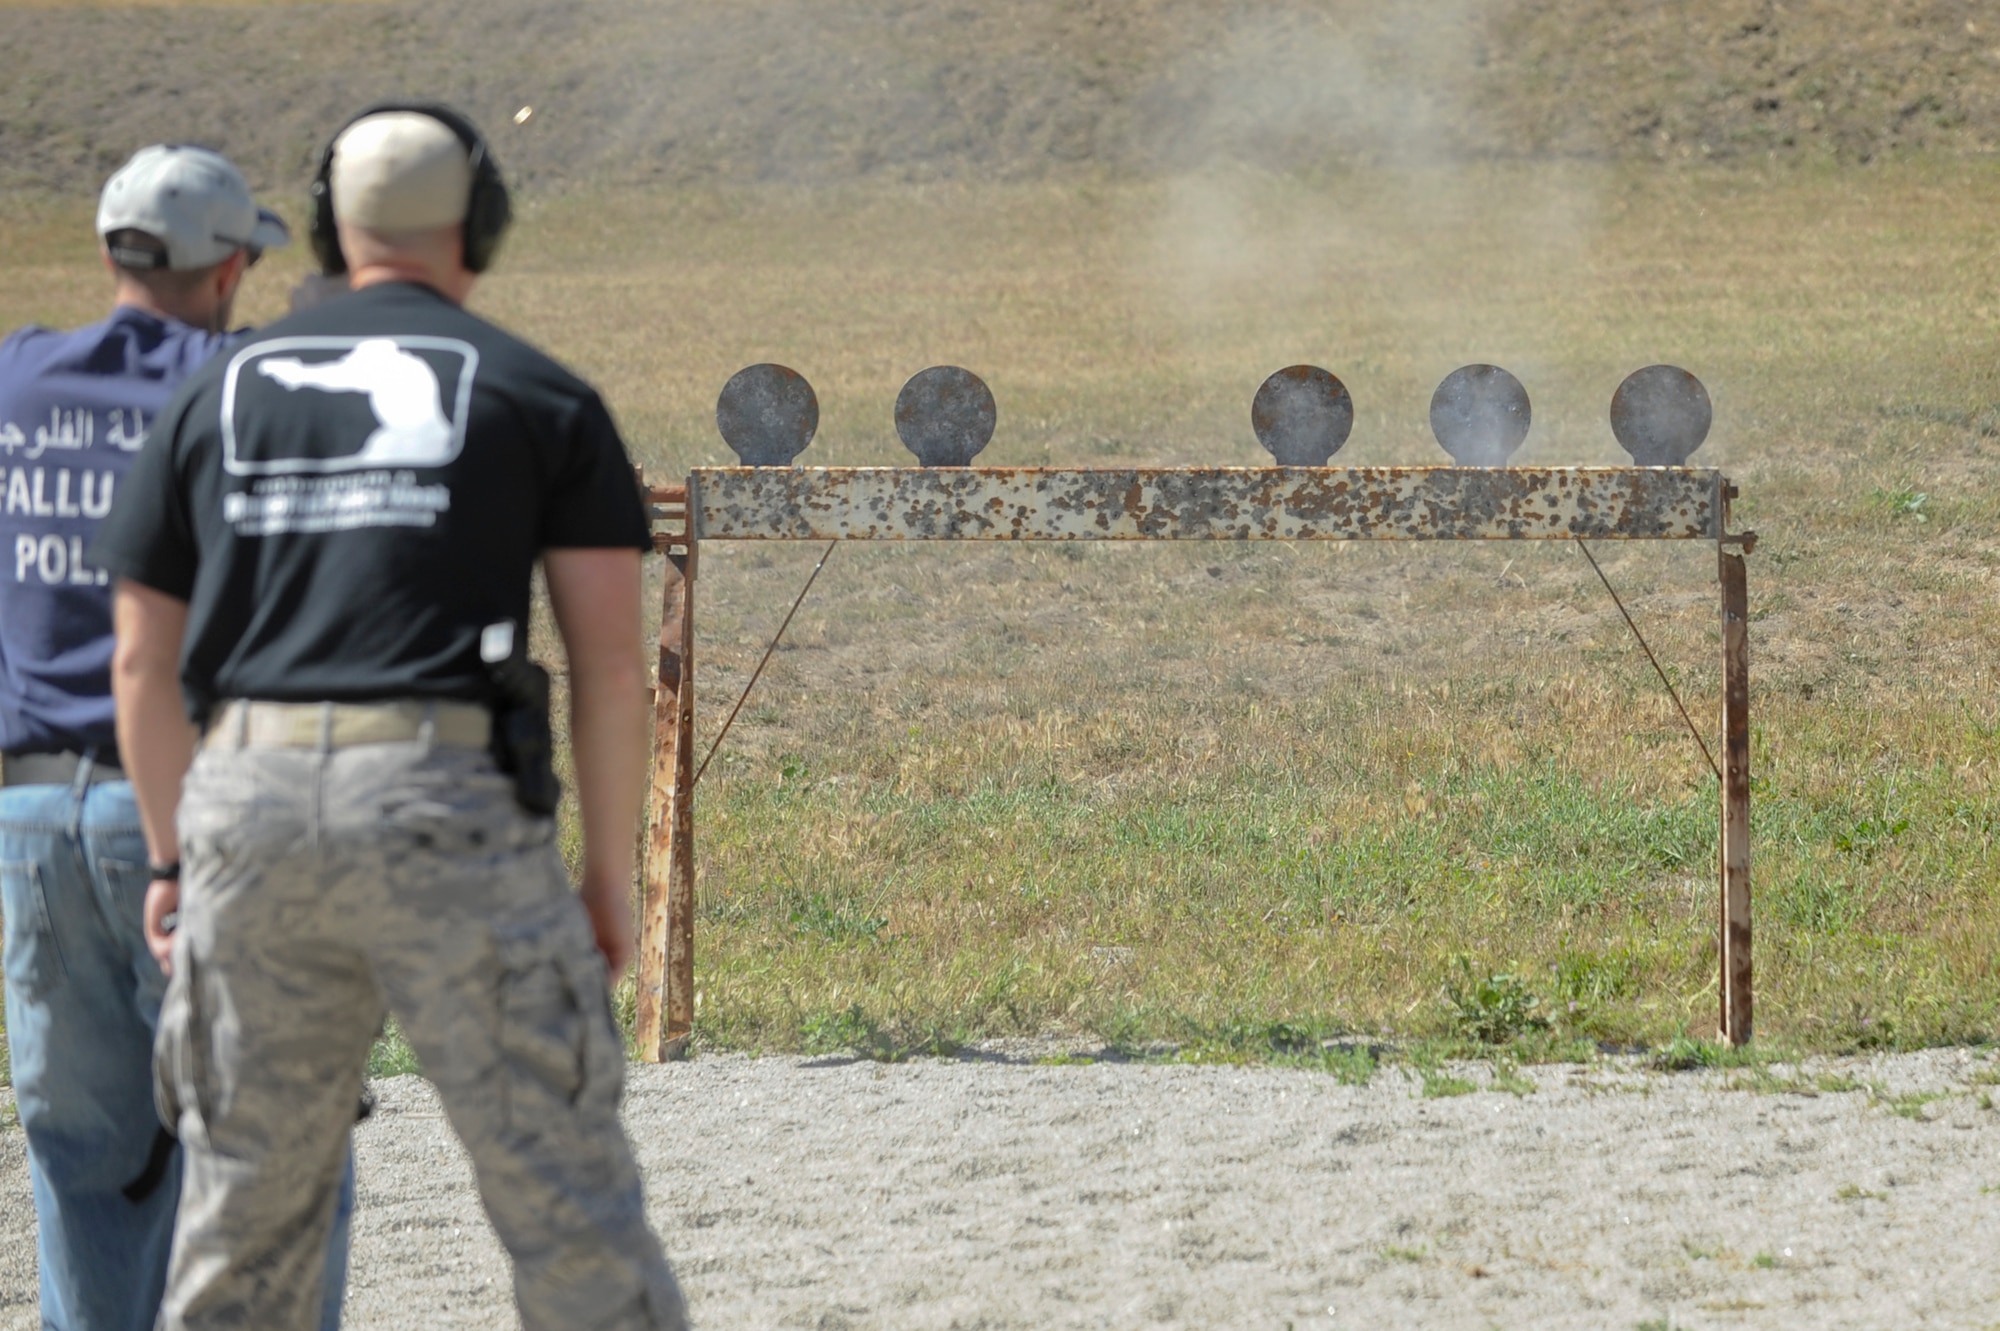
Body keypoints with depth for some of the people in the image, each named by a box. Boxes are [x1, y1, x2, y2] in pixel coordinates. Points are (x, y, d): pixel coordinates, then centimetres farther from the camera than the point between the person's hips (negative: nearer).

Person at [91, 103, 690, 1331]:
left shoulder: (216, 400, 16)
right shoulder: (543, 398, 8)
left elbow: (144, 662, 15)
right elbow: (612, 656, 2)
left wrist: (176, 859, 26)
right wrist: (613, 879, 9)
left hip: (250, 807, 3)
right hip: (451, 813, -3)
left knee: (248, 1202, 12)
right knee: (566, 1194, 0)